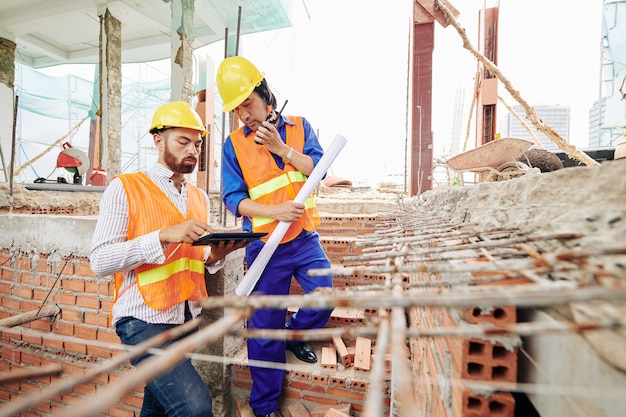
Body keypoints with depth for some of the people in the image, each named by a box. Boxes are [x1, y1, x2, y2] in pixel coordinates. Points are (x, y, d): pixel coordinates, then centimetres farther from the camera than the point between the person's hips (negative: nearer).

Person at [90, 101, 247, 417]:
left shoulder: (200, 197, 11)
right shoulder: (125, 188, -7)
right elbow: (99, 261, -14)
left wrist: (214, 256, -7)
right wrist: (164, 236, -26)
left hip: (187, 318, 6)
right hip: (144, 318, -6)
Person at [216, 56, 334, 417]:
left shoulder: (299, 126, 5)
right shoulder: (234, 144, -1)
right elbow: (234, 198, -7)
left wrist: (283, 149, -16)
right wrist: (275, 212, -21)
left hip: (305, 238, 2)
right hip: (265, 245, -2)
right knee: (265, 326, 7)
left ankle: (295, 334, 35)